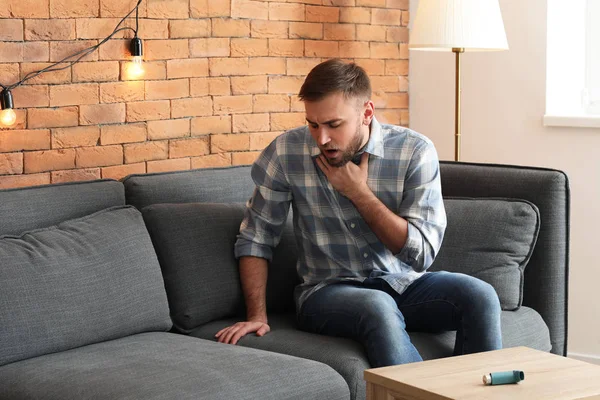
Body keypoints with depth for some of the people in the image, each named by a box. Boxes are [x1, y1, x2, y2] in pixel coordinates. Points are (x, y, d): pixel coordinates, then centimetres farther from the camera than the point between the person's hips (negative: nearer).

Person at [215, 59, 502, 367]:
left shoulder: (415, 152, -9)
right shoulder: (286, 153, -7)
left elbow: (421, 253, -12)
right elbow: (256, 236, 4)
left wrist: (357, 192, -15)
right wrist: (257, 315, -6)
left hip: (404, 283, 2)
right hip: (328, 292, -1)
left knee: (479, 295, -26)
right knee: (378, 308, -36)